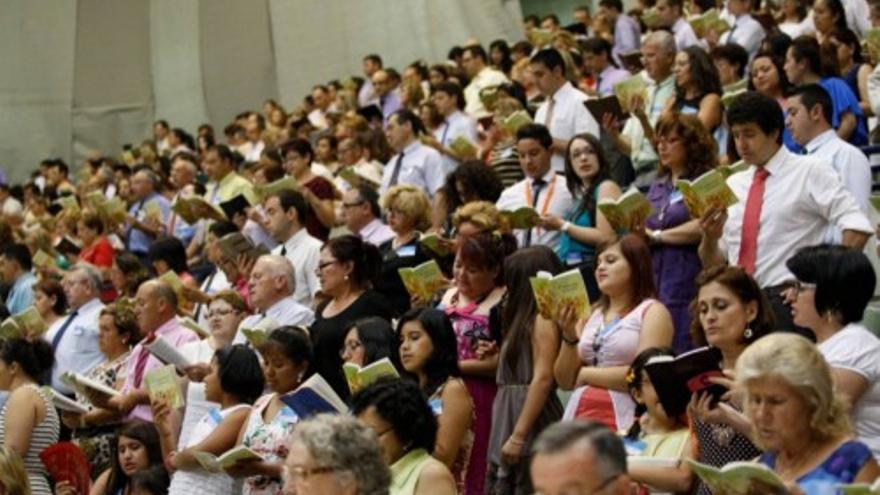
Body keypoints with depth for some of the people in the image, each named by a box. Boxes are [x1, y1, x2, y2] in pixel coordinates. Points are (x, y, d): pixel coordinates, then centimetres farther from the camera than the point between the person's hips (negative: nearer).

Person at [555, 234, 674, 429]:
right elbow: (565, 381, 14)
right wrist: (569, 336, -2)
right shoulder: (590, 315, 17)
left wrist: (586, 374, -3)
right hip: (580, 416, 5)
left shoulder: (652, 311, 0)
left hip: (623, 420, -5)